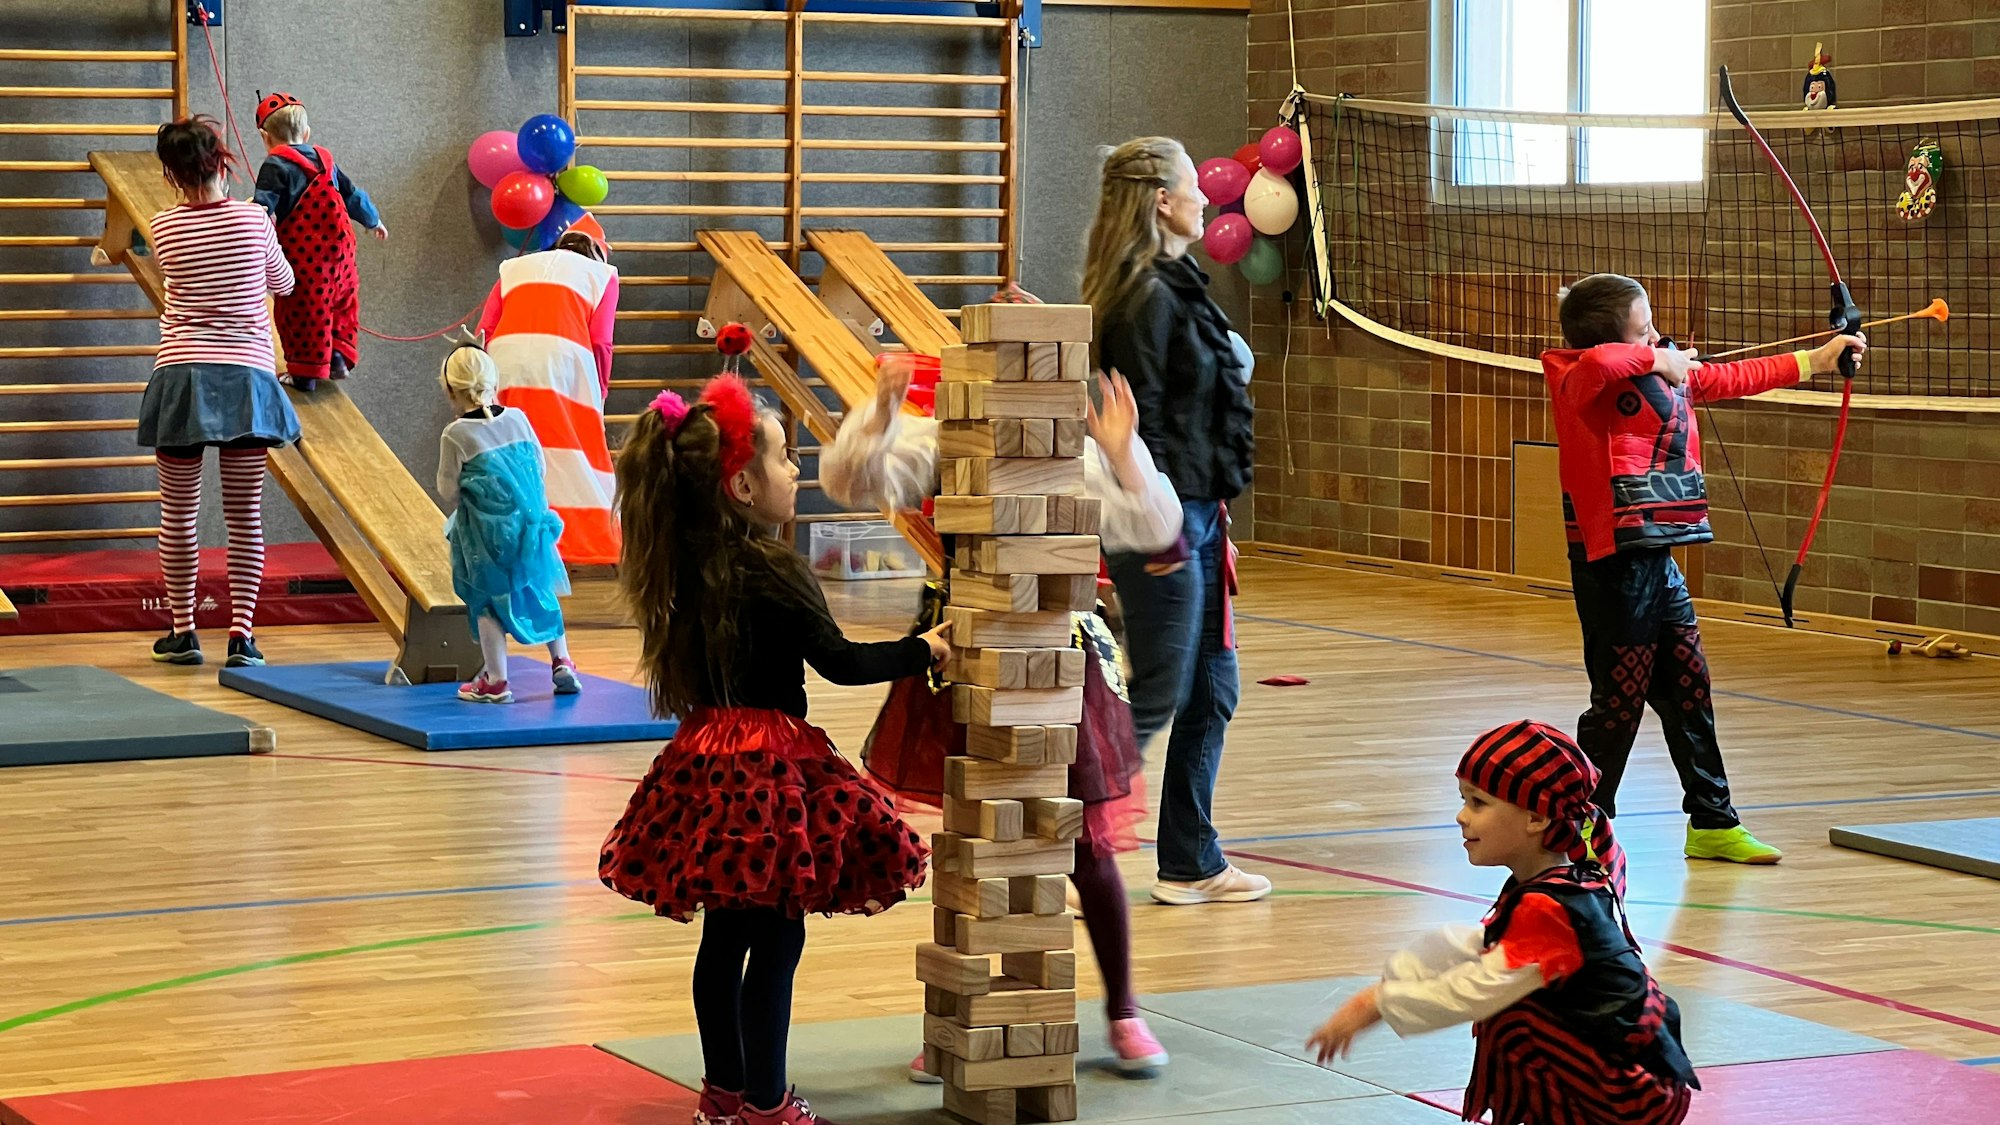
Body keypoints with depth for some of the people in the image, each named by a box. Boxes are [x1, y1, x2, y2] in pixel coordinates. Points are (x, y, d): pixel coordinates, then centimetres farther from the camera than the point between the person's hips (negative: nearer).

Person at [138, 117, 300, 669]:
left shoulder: (165, 228, -2)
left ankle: (183, 632, 13)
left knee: (178, 514, 8)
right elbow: (283, 283, 16)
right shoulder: (253, 219, 0)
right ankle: (241, 635, -1)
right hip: (246, 375, 0)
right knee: (245, 515, 3)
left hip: (182, 374, 0)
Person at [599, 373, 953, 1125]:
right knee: (776, 937, -2)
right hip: (770, 763, -8)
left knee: (726, 934, 14)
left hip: (709, 749, 8)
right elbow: (839, 662, -14)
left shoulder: (690, 564, 7)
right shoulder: (773, 572, -16)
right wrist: (922, 651, -3)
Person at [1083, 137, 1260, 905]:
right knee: (1156, 698, -6)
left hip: (1196, 519, 10)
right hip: (1165, 525, -10)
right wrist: (1161, 528, -21)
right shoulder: (1147, 297, -16)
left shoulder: (1178, 288, 15)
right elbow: (1141, 421, -20)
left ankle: (1191, 864, 20)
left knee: (1211, 693, 13)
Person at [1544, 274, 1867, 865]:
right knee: (1620, 699, -4)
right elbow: (1597, 363, -40)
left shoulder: (1669, 375, 13)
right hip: (1614, 565, -9)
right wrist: (1656, 360, -22)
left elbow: (1734, 378, 27)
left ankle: (1713, 822, 24)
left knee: (1689, 688, 14)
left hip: (1657, 563, 9)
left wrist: (1813, 361, 32)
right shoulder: (1582, 385, -15)